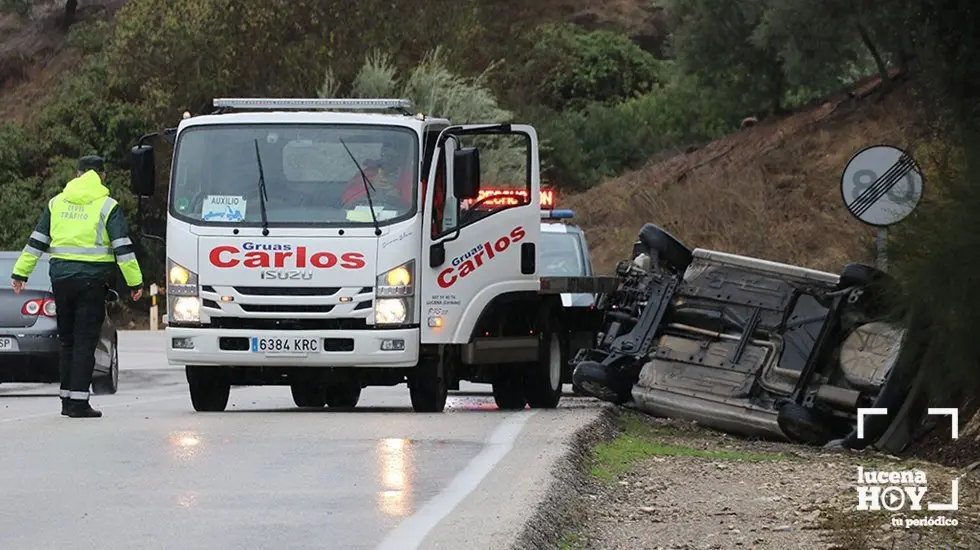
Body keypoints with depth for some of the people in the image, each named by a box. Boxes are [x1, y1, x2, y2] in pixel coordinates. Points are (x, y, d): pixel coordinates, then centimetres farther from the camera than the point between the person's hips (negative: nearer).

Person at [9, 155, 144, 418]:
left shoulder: (56, 203, 11)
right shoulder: (107, 206, -2)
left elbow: (36, 241, 12)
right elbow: (123, 248, -7)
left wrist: (20, 273, 15)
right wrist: (134, 281, -4)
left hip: (61, 278, 4)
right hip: (92, 279, -4)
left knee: (68, 340, 14)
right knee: (85, 342, -3)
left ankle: (67, 398, 15)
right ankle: (78, 402, -8)